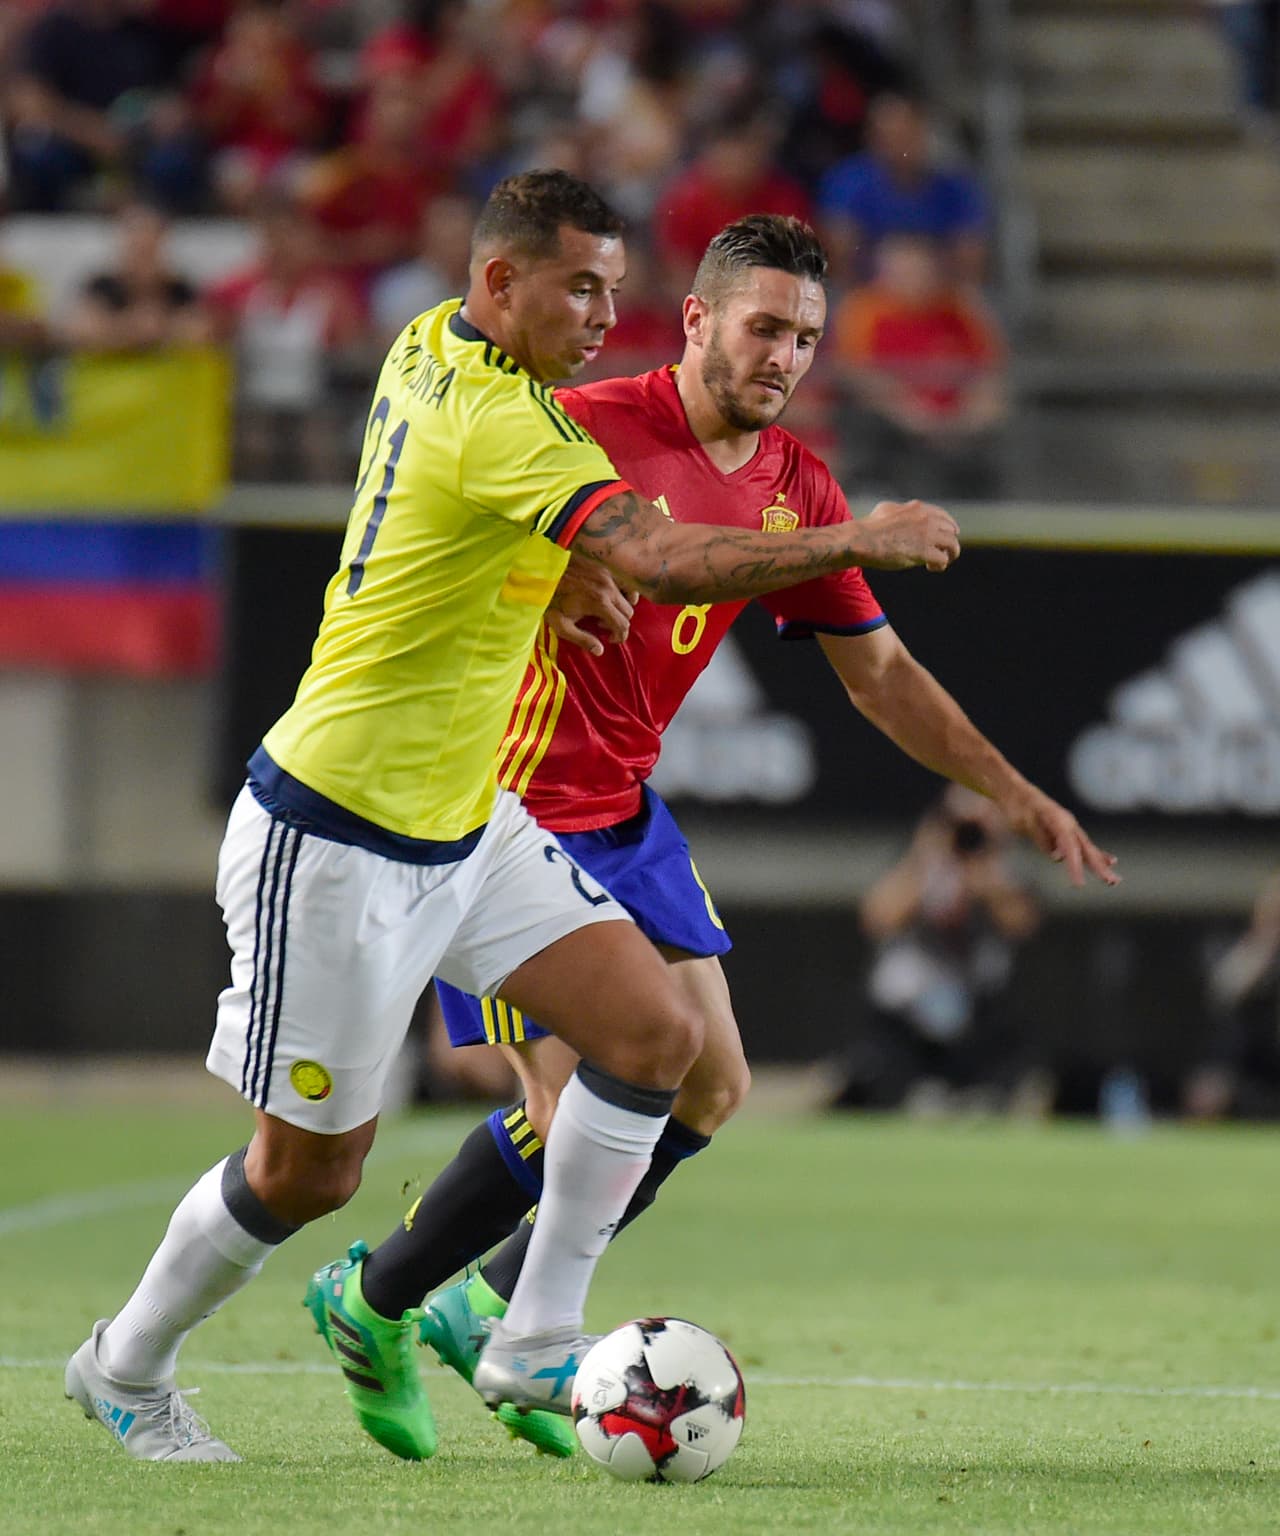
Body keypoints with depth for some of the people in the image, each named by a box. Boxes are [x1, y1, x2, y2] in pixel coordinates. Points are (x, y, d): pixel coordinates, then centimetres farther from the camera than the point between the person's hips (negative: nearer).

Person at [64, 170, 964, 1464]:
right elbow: (662, 564, -36)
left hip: (462, 820, 10)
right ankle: (127, 1367, 27)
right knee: (310, 1167, 4)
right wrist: (857, 542, -32)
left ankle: (535, 1344, 3)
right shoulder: (495, 425, -25)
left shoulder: (427, 348, 4)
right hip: (336, 843, -10)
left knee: (656, 1033, -3)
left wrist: (555, 568, 18)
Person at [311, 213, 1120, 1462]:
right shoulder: (591, 429, -18)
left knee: (709, 1086, 4)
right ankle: (374, 1300, 9)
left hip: (622, 812, 8)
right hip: (508, 802, -8)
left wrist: (1013, 796, 10)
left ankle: (497, 1312, 17)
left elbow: (880, 672, 13)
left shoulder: (795, 489, 4)